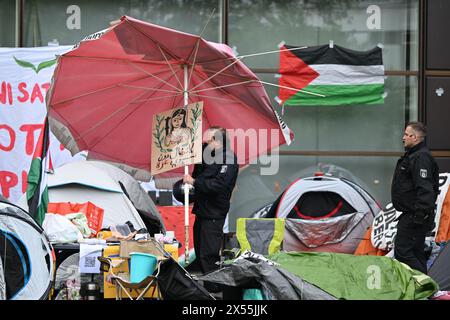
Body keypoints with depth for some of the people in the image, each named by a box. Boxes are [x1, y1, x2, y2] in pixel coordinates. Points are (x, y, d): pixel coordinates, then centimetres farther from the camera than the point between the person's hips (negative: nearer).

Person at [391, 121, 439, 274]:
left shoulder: (421, 157, -17)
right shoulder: (412, 155, 18)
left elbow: (425, 189, -25)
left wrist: (420, 214, -28)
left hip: (414, 216, -11)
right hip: (410, 215, 11)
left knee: (402, 251, -13)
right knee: (416, 252, 15)